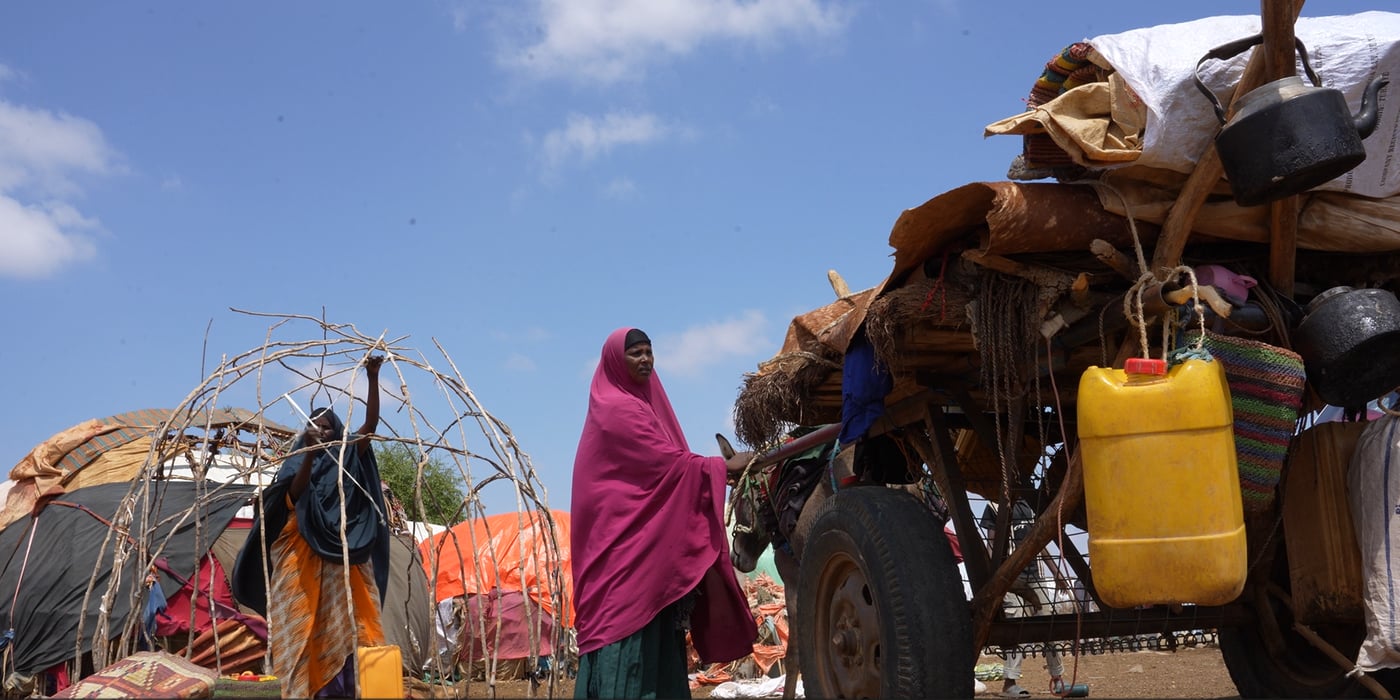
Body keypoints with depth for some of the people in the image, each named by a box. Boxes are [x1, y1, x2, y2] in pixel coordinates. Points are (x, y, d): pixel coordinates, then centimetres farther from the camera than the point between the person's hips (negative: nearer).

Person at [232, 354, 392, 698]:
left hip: (344, 560, 0)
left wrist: (373, 379, -17)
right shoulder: (299, 462, 10)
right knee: (304, 626, -4)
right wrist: (310, 452, -25)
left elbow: (371, 424, -5)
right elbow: (295, 494, -12)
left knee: (344, 625, -6)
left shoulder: (348, 458, 11)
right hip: (304, 560, 0)